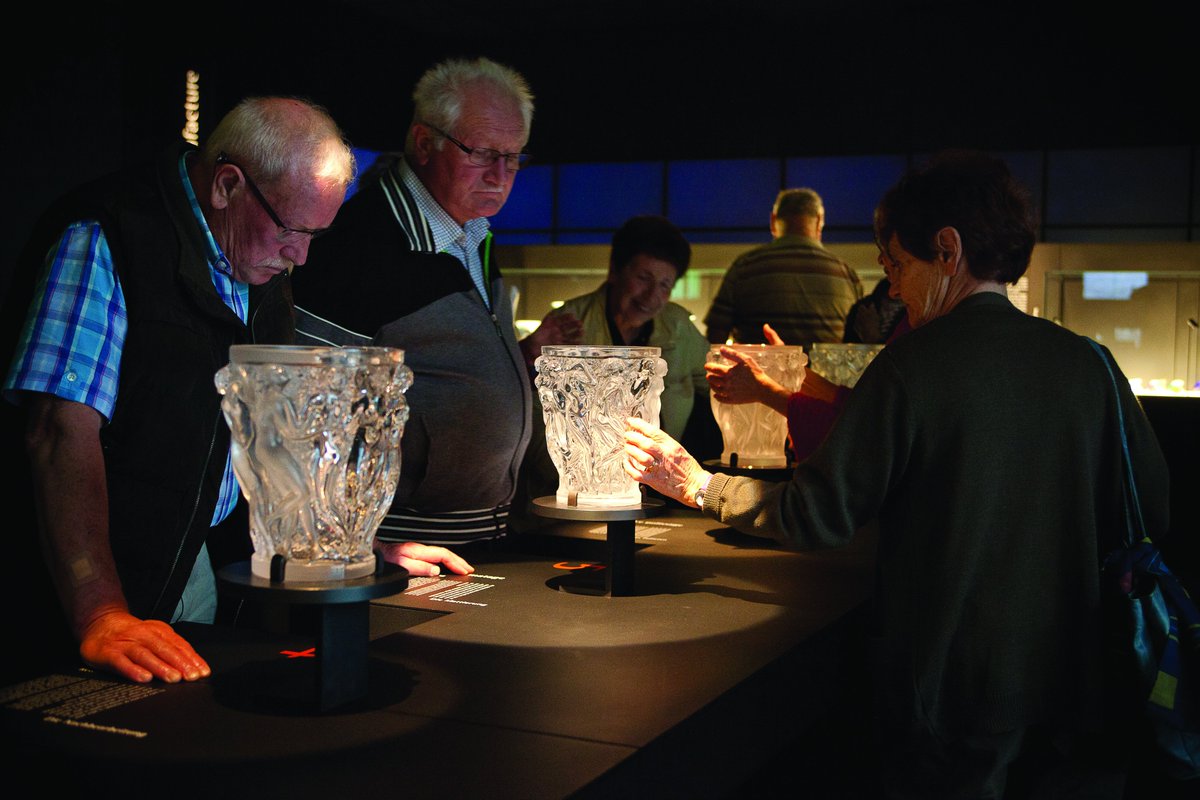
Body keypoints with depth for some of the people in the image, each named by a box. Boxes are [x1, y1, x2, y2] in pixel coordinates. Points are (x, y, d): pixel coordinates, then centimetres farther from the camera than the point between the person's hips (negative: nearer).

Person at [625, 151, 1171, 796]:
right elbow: (1151, 516, 4)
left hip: (953, 699, -3)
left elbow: (819, 518, -13)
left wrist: (698, 486, 1)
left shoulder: (912, 364, -14)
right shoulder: (1089, 364, -3)